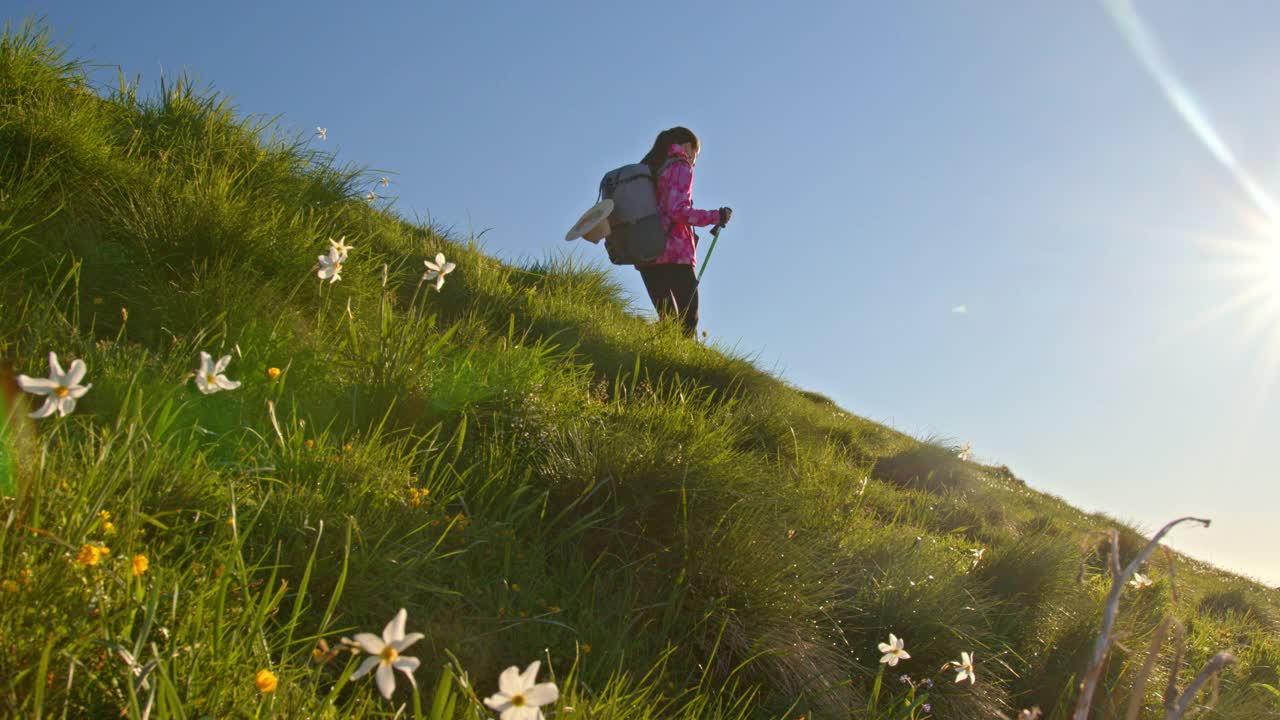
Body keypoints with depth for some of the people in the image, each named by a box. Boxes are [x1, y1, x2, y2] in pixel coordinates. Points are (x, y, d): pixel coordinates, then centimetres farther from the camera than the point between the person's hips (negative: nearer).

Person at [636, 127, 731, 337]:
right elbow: (678, 211, -14)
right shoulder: (681, 167, -1)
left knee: (669, 321, 9)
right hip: (674, 254, -7)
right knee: (688, 320, -7)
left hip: (645, 255, 7)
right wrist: (716, 217, -6)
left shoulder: (647, 168, 20)